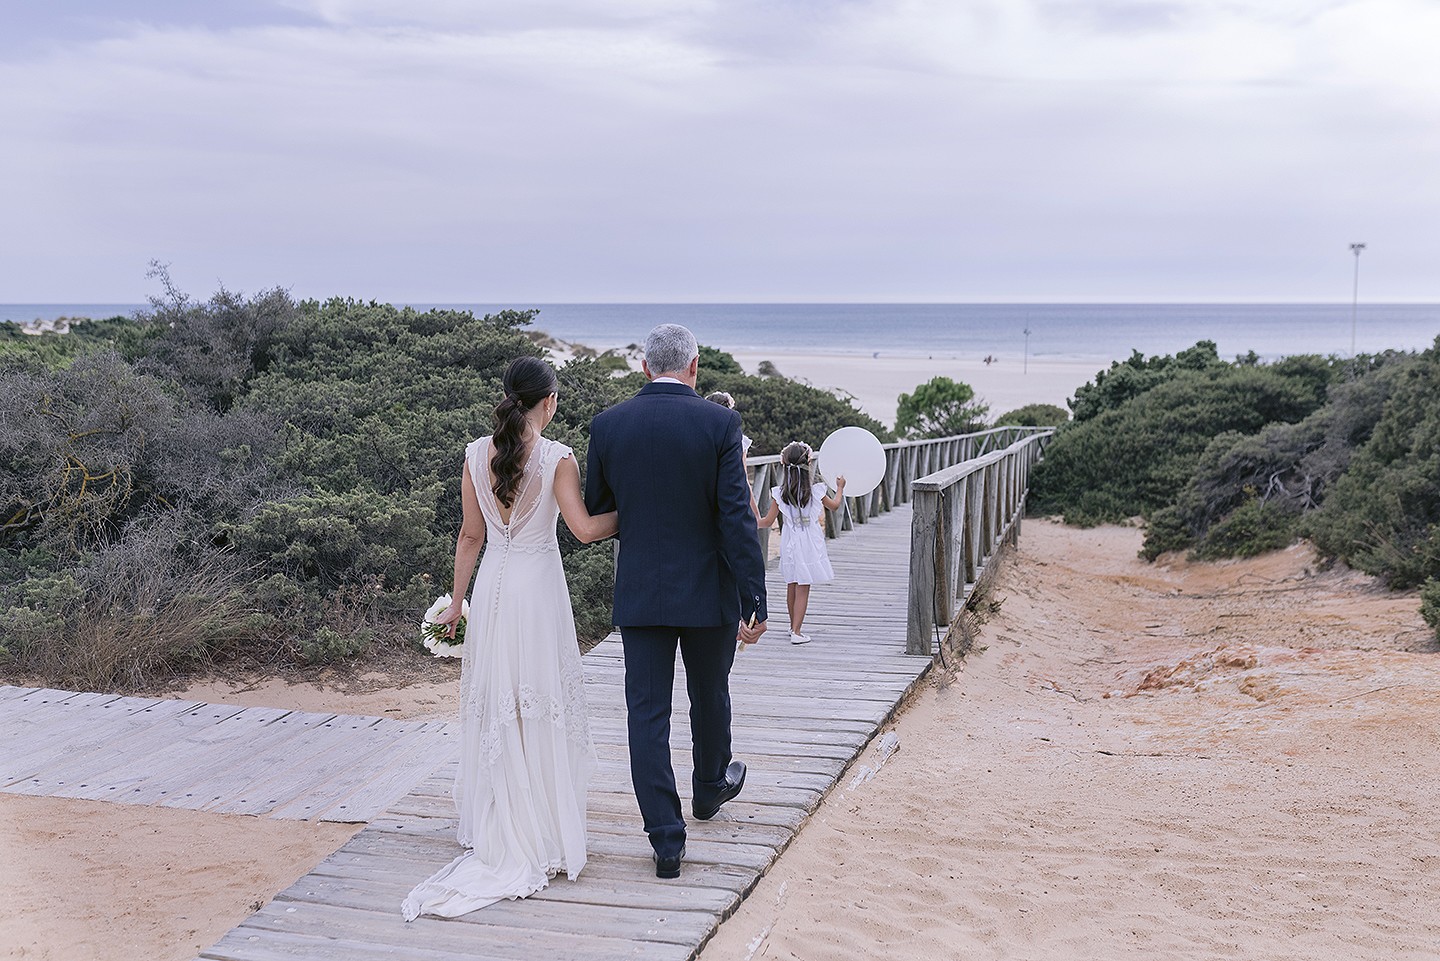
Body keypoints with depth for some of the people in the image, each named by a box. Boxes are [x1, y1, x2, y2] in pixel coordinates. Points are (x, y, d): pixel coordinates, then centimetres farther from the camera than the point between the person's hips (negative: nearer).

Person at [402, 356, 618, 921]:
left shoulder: (476, 454, 1)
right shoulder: (557, 459, -12)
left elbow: (470, 535, 6)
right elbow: (584, 529, -17)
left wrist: (456, 600, 13)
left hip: (491, 587, 4)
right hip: (538, 587, -4)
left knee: (493, 704, 13)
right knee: (542, 704, 5)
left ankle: (493, 828, 23)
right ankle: (544, 831, 12)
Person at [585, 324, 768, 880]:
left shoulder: (607, 425, -4)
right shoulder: (719, 424, -11)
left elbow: (596, 511, 7)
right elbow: (737, 517, -15)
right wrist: (755, 601, -11)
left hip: (639, 592, 1)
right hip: (709, 591, -1)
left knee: (647, 713, 5)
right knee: (709, 696, 22)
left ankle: (666, 842, 4)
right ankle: (710, 788, 45)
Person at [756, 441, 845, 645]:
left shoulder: (779, 494, -8)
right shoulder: (816, 492, -10)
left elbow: (768, 521, -3)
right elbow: (834, 506, 9)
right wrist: (840, 488, 27)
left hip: (789, 545, 3)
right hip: (809, 545, -2)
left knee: (791, 586, 16)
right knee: (803, 589, -1)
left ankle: (794, 626, 31)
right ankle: (796, 632, -5)